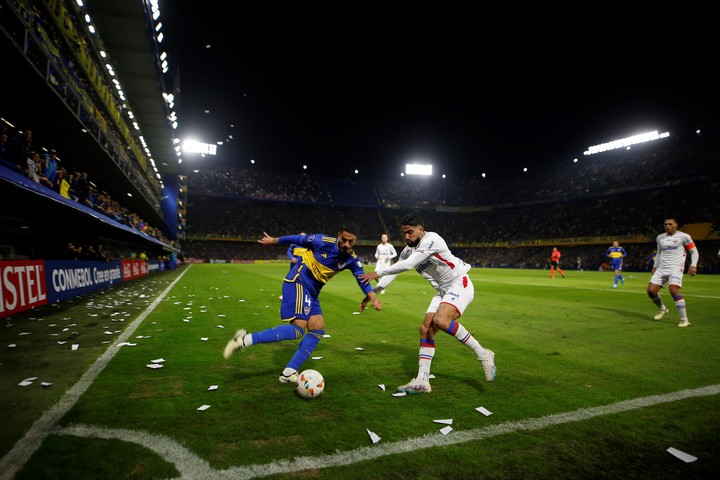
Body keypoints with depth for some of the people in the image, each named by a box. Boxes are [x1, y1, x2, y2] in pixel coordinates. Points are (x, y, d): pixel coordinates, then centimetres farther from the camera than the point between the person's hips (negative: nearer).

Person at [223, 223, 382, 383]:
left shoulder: (351, 260, 0)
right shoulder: (324, 242, -16)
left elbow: (362, 279, 4)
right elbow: (298, 239, -4)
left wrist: (373, 297, -13)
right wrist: (274, 240, 9)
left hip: (312, 292, 8)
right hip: (298, 283, -8)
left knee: (318, 329, -1)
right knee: (298, 329, -20)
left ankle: (289, 373, 5)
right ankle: (245, 339, -18)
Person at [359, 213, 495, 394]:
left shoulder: (431, 239, -19)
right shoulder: (408, 250, 7)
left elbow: (407, 265, -25)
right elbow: (393, 273, 13)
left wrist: (378, 273, -17)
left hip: (459, 284, -8)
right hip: (443, 290, 8)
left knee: (440, 320, -30)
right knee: (426, 329, -2)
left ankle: (482, 353, -12)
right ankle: (422, 381, 3)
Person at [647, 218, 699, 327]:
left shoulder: (683, 237, -2)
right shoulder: (660, 238, 13)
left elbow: (694, 252, 2)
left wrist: (693, 265, -11)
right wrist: (655, 266, 20)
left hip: (675, 268, -5)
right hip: (661, 268, 6)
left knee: (673, 290, -25)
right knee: (651, 290, -4)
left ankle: (684, 320, -16)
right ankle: (662, 309, 25)